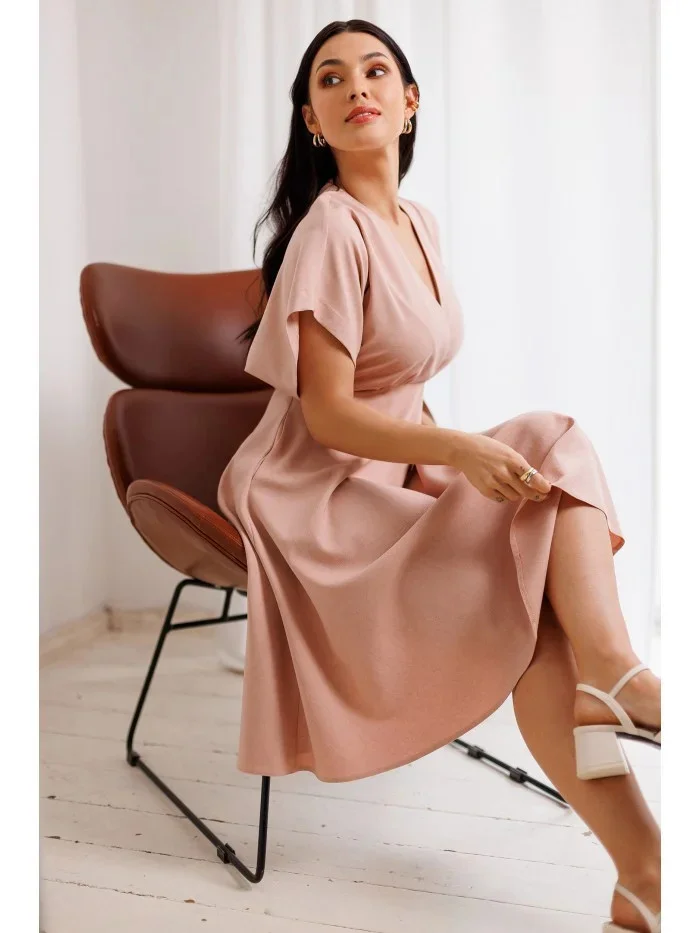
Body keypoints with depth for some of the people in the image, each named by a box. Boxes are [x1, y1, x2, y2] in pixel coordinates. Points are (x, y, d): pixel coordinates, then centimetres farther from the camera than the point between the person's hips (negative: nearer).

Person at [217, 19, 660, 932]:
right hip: (314, 492, -7)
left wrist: (436, 461, -2)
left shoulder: (418, 223, 12)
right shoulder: (330, 230, -14)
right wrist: (458, 449, -31)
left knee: (556, 447, -19)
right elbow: (327, 416, -18)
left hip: (393, 474, 7)